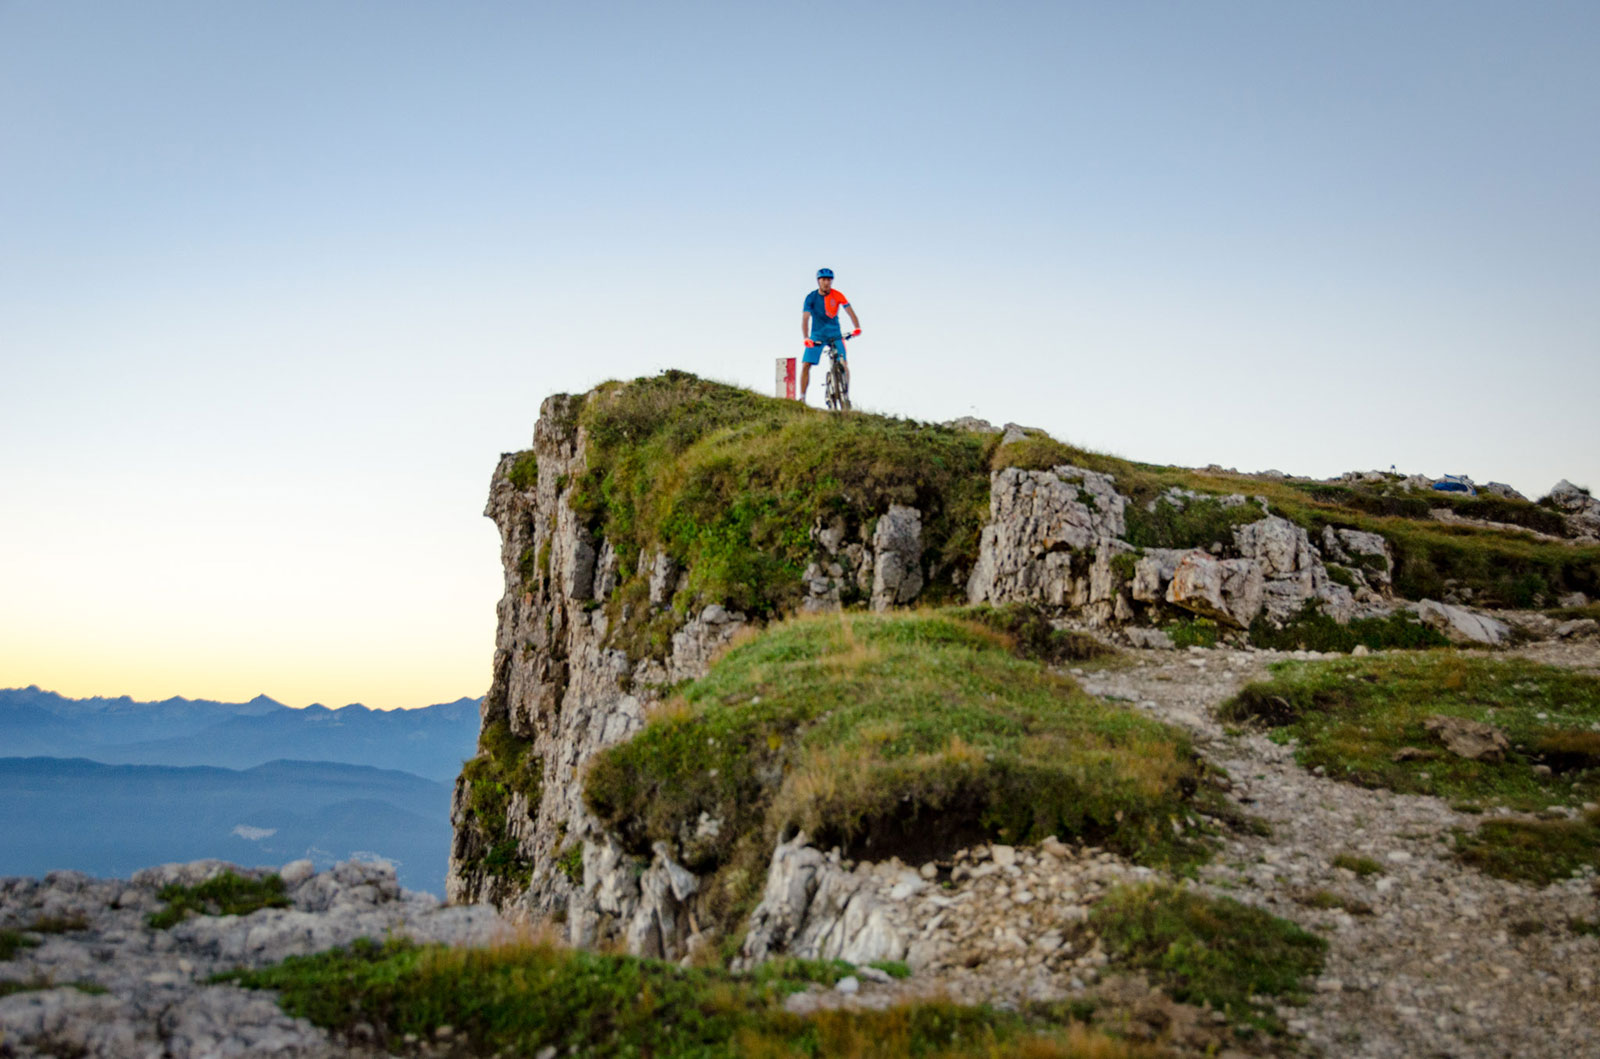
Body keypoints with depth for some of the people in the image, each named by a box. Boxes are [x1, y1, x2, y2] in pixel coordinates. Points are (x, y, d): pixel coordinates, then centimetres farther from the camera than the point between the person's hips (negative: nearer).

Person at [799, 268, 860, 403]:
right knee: (805, 365, -11)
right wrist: (806, 338, -31)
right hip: (817, 335, 0)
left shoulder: (837, 295, -8)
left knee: (844, 363, -17)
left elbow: (850, 311, -11)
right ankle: (802, 398, -1)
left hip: (835, 334, 0)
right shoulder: (811, 297, -10)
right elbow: (805, 318, -17)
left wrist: (857, 328, -28)